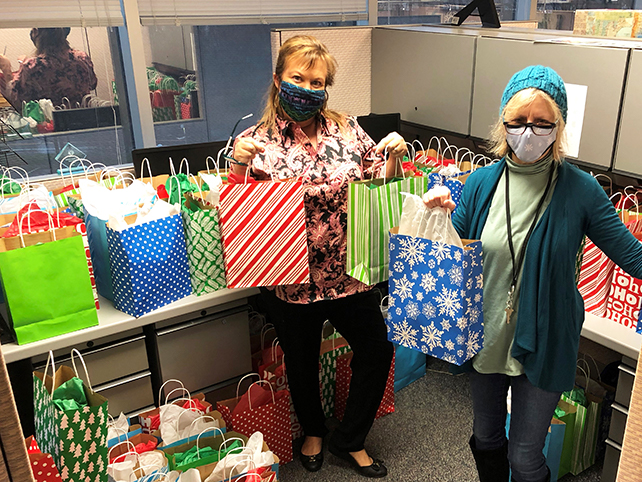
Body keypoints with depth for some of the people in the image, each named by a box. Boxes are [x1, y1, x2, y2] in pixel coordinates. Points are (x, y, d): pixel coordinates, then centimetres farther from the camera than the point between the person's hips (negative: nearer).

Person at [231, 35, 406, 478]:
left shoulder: (348, 130, -1)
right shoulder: (256, 142, -7)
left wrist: (394, 157, -12)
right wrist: (238, 165, -23)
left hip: (349, 274, 3)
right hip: (291, 281, -2)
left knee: (378, 349, 14)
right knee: (302, 361, 19)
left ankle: (350, 440, 39)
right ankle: (314, 431, 50)